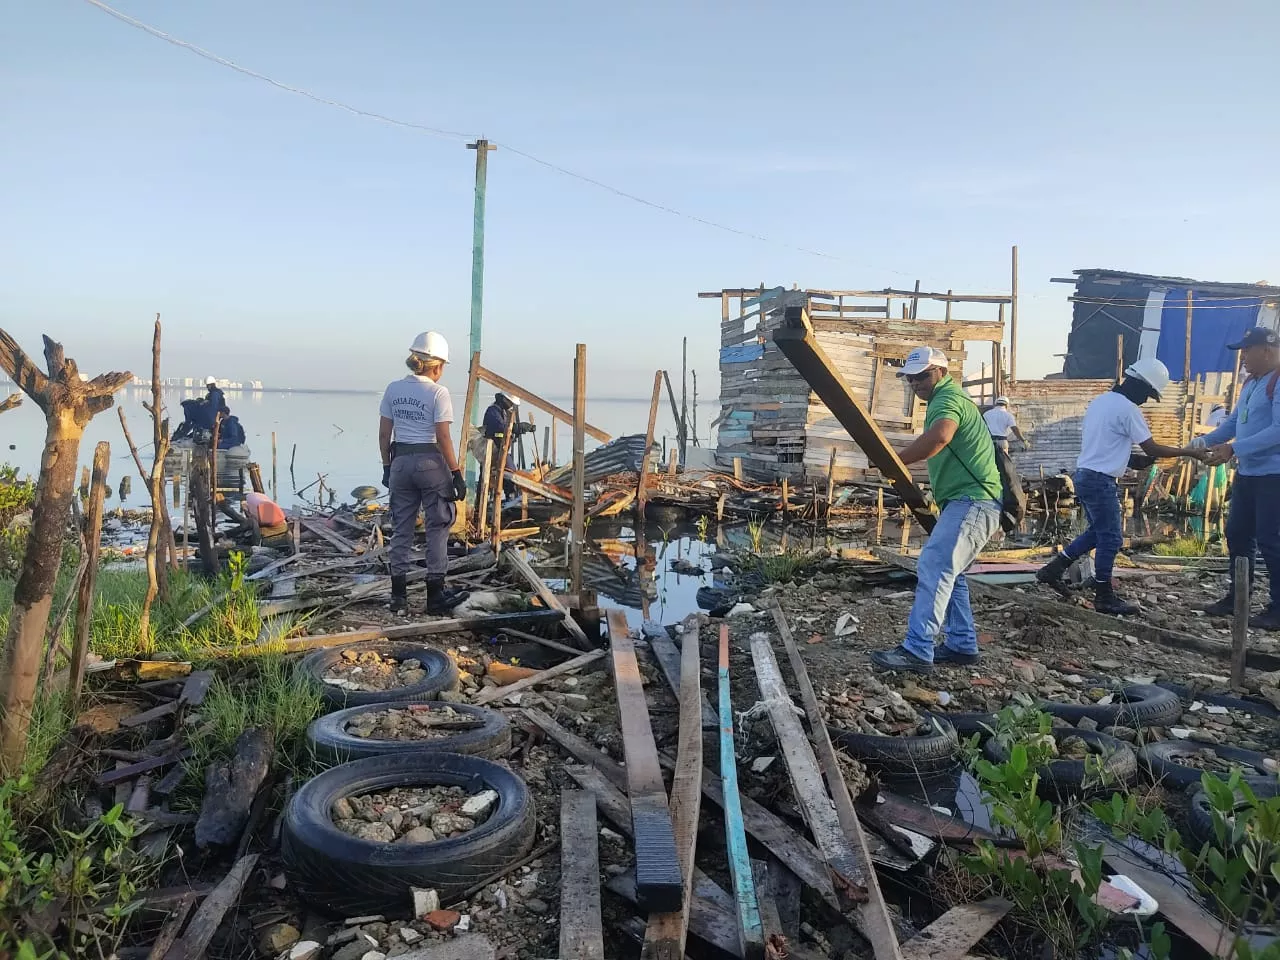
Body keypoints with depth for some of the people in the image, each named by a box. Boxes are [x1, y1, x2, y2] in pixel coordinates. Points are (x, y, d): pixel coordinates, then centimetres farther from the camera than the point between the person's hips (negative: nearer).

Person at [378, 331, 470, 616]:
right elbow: (443, 438, -13)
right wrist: (457, 473, -7)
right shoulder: (438, 392, -10)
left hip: (401, 462, 5)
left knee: (401, 529, 12)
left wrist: (387, 467, 16)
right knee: (437, 528, 6)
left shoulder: (393, 389, 5)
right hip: (430, 463, -5)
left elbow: (384, 434, 7)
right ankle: (435, 596, 10)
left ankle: (398, 596, 16)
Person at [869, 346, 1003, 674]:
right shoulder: (948, 398, 23)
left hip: (971, 502, -12)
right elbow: (934, 442, 29)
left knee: (933, 569, -17)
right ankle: (962, 645, 22)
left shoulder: (948, 399, -13)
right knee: (948, 571, 17)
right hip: (968, 502, 12)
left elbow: (939, 437, -34)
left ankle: (917, 651, -19)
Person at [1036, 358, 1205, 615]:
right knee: (1110, 538, 1)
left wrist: (1131, 459, 15)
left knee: (1097, 531, 20)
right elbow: (1152, 449, -11)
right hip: (1101, 481, -9)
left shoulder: (1100, 401, 13)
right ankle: (1105, 597, 8)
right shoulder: (1128, 409, -14)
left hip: (1085, 475, 9)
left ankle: (1053, 569, 18)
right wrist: (1187, 452, 0)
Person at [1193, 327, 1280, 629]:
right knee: (1237, 535, 14)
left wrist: (1233, 449, -26)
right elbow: (1234, 422, 18)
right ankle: (1236, 597, 25)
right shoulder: (1250, 383, 14)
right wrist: (1204, 441, 3)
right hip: (1247, 473, 9)